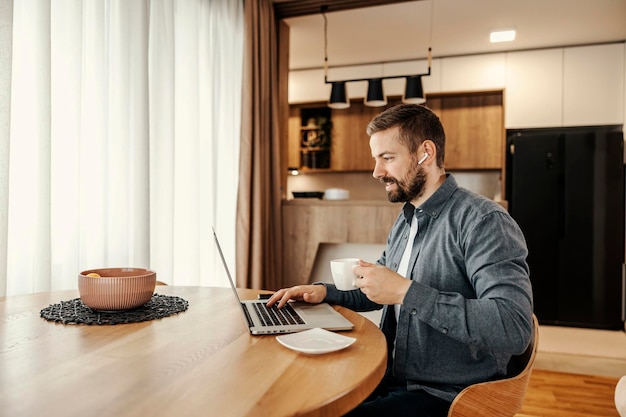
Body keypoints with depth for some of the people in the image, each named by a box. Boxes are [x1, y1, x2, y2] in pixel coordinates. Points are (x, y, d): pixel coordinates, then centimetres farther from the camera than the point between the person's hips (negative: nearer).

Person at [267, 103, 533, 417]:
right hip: (391, 378, 7)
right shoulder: (404, 221, 9)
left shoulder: (483, 220, -18)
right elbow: (377, 293, 18)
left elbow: (515, 330, -29)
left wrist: (406, 292, -30)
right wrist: (325, 292, 1)